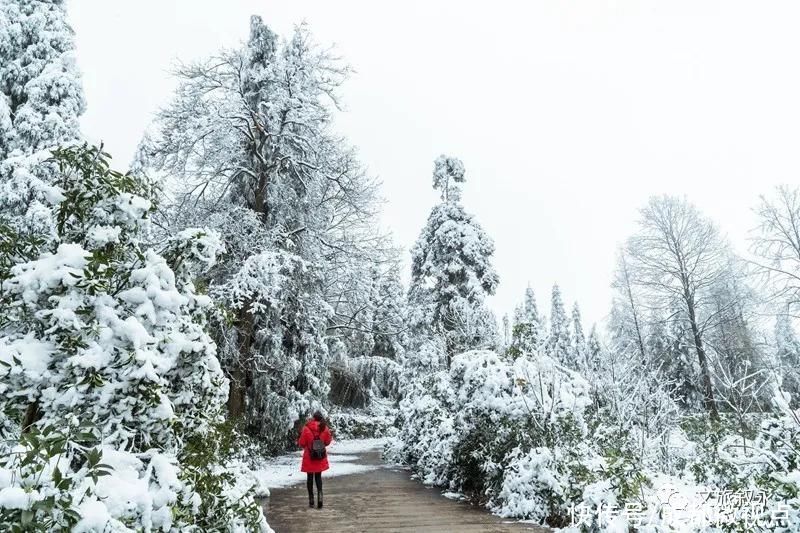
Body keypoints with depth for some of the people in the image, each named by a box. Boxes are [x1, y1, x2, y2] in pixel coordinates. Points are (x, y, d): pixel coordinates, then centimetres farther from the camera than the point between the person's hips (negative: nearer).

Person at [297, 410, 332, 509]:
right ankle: (319, 493, -7)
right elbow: (327, 442, 2)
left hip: (309, 457, -2)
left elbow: (301, 443, -9)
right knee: (318, 477, 16)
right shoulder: (325, 428, -10)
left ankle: (311, 500, 16)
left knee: (310, 477, 13)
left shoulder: (306, 428, -17)